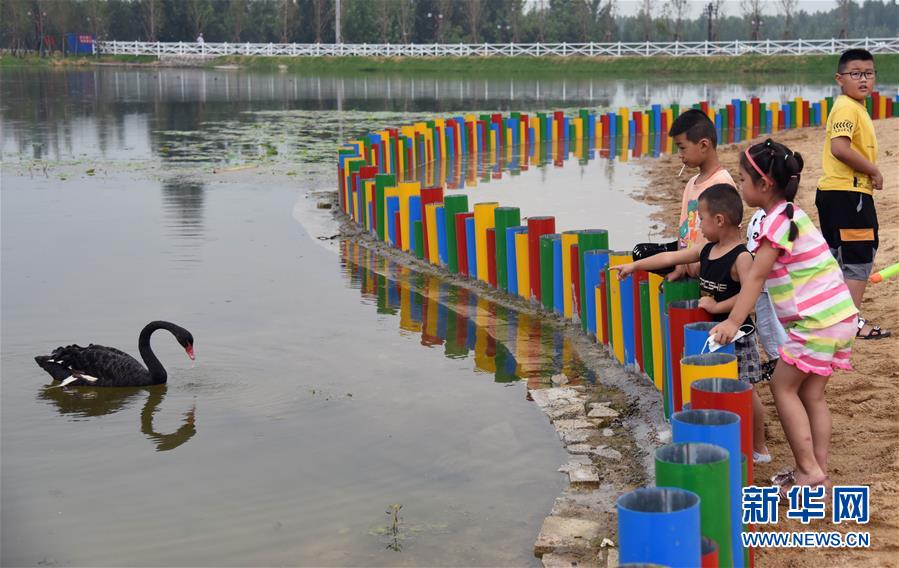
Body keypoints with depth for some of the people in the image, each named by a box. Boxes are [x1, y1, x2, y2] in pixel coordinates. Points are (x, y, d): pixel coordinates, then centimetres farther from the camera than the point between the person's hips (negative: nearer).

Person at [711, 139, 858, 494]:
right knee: (810, 393, 12)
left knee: (783, 385, -1)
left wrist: (733, 322, -18)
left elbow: (756, 276, -18)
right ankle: (818, 470, 14)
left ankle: (809, 469, -2)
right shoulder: (789, 214, 15)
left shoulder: (780, 221, -14)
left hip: (818, 319, -9)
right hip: (836, 316, 9)